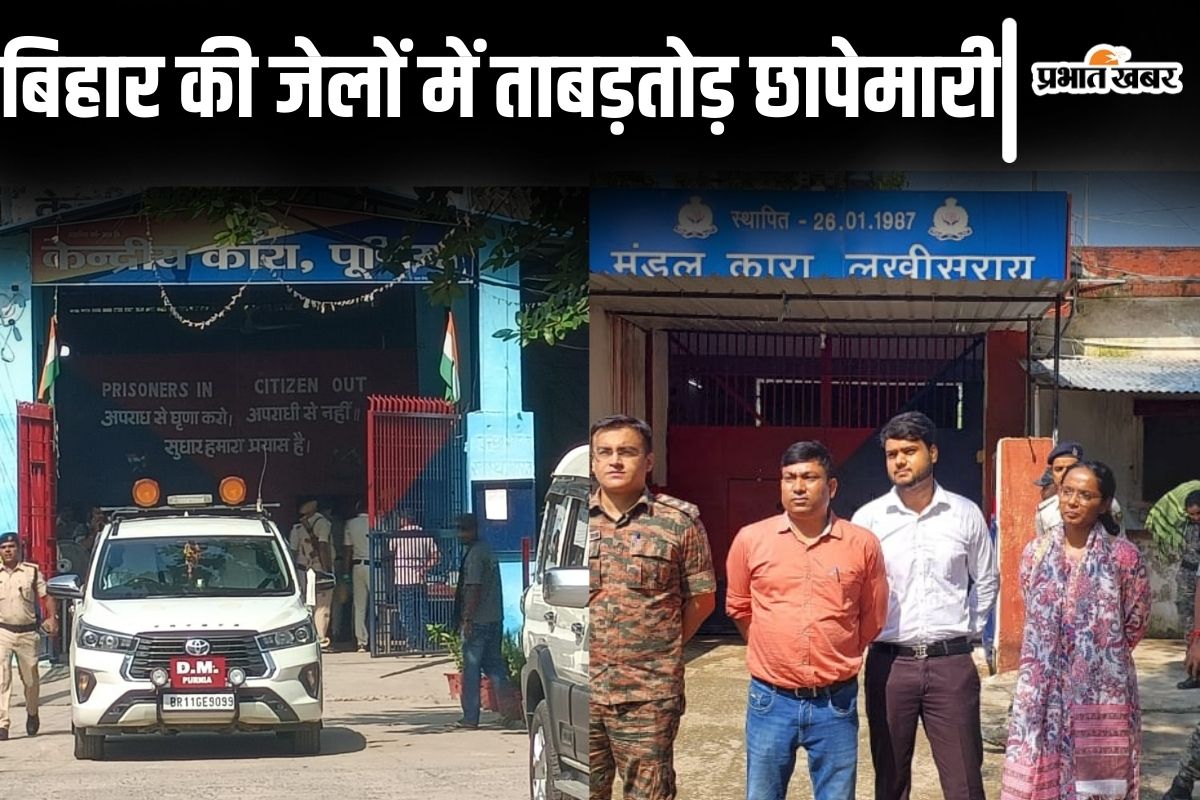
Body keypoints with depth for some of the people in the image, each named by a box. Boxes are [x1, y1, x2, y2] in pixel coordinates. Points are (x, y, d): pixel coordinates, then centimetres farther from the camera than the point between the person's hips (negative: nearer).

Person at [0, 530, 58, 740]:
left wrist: (52, 618, -10)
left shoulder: (32, 571, 5)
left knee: (30, 679, 10)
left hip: (27, 632, 1)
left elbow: (46, 597, 6)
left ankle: (32, 714, 36)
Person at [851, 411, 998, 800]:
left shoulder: (966, 514, 3)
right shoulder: (868, 518, 0)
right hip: (889, 662, 0)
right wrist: (867, 633, 2)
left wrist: (969, 629, 8)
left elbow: (986, 580, 15)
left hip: (951, 663, 0)